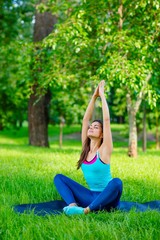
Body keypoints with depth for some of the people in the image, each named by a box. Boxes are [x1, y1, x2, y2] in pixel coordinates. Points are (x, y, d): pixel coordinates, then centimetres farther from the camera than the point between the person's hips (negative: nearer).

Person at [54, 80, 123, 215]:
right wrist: (94, 96, 5)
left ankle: (86, 210, -39)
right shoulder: (85, 148, 6)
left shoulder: (104, 150, -8)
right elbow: (85, 119, 4)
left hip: (106, 199, -6)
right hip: (91, 196, 6)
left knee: (117, 182, -38)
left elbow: (106, 119, -15)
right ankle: (73, 205, -29)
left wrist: (102, 95, -10)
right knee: (59, 177, -1)